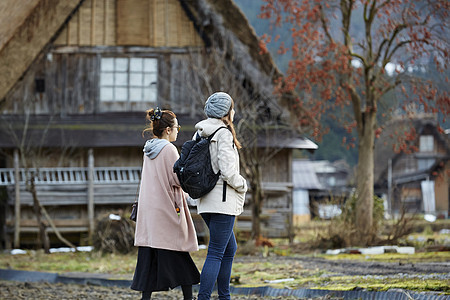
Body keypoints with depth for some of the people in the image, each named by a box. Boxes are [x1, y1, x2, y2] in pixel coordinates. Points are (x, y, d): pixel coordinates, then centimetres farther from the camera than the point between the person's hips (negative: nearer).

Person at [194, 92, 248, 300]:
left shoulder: (200, 134, 11)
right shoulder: (224, 134, -14)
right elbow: (227, 171, -20)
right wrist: (243, 186, -3)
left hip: (206, 202, 9)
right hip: (223, 201, -9)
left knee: (229, 249, 19)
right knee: (216, 253, -8)